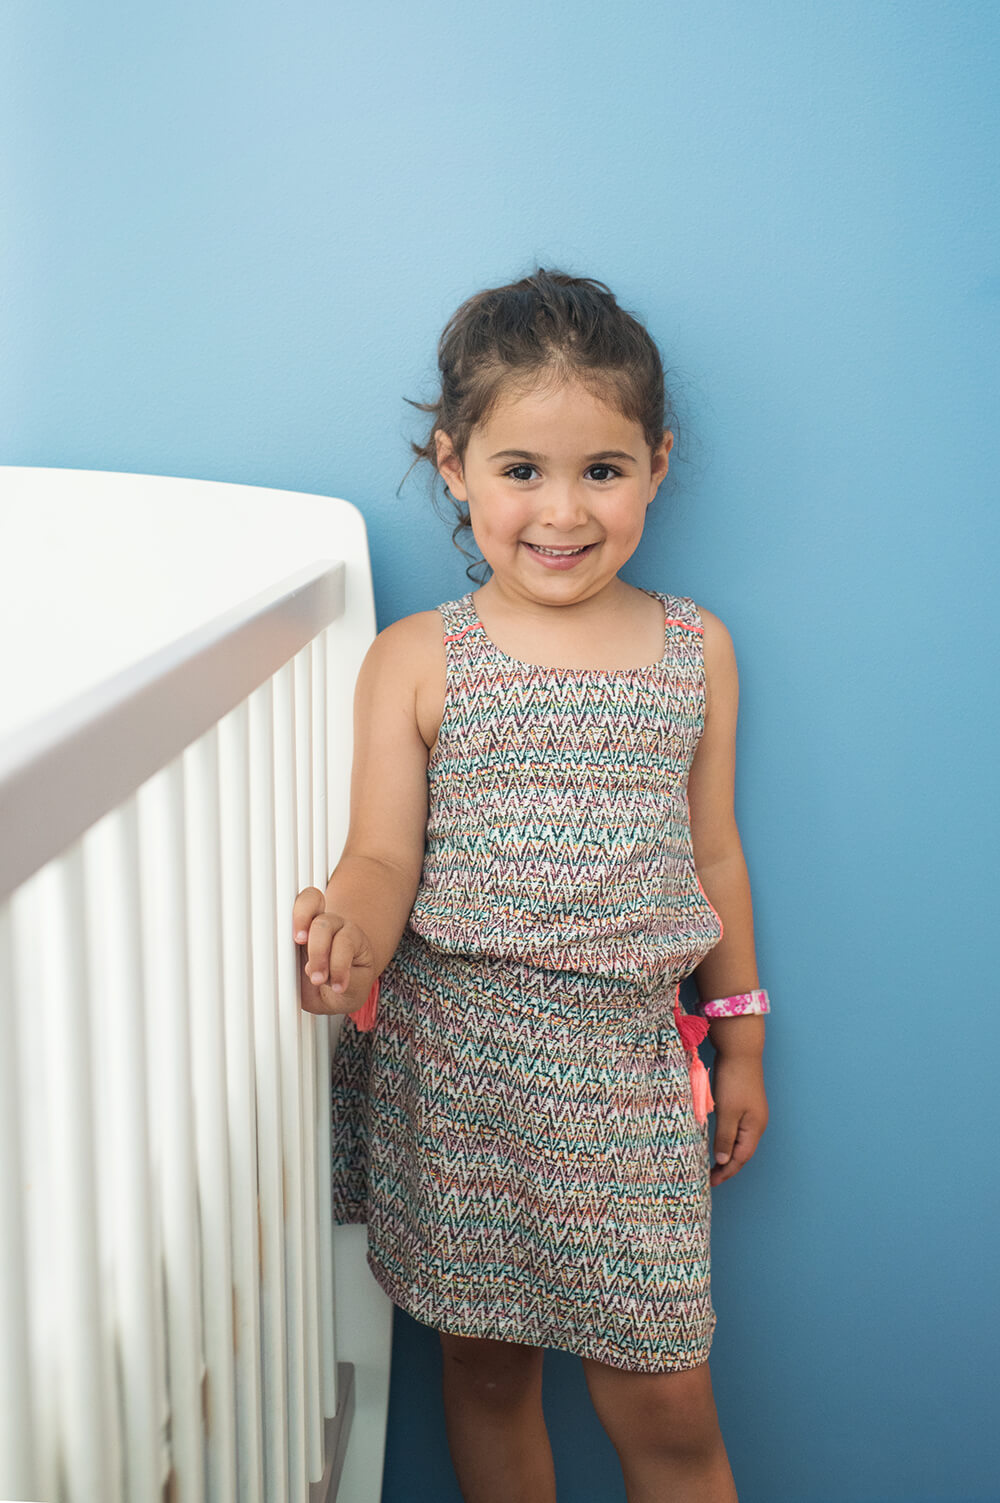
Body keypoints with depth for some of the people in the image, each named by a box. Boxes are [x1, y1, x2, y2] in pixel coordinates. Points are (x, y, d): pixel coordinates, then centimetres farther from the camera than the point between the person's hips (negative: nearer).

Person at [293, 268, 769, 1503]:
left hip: (628, 1067, 1)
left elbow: (712, 851, 10)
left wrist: (740, 1041, 14)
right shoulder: (414, 661, -3)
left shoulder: (697, 650, 4)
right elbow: (384, 856, -6)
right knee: (485, 1365, 16)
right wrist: (344, 933, -29)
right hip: (451, 1066, 0)